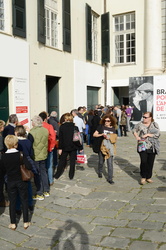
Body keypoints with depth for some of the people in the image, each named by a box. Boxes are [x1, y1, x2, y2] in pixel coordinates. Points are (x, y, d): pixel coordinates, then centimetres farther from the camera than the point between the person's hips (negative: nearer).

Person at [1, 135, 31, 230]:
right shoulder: (20, 154, -16)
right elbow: (29, 166, -20)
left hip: (10, 182, 2)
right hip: (22, 181, -2)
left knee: (12, 202, 13)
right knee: (24, 201, 12)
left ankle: (13, 223, 20)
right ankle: (26, 222, 19)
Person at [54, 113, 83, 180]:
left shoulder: (62, 127, -8)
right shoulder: (75, 127, -7)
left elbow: (60, 138, -7)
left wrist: (60, 148, -3)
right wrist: (80, 147, 2)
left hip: (64, 147, 0)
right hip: (73, 147, 0)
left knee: (62, 161, 14)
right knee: (72, 161, 11)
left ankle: (57, 175, 22)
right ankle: (71, 176, 17)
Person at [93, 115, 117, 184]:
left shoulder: (113, 129, 5)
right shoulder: (101, 126, -2)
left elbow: (115, 138, 9)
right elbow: (94, 134, -1)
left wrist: (109, 138, -10)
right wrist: (101, 134, -16)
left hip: (110, 148, 1)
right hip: (102, 147, 0)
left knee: (110, 163, -4)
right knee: (101, 161, 15)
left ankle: (110, 178, 4)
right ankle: (100, 172, 44)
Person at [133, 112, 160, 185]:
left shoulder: (155, 125, 2)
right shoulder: (140, 124, 4)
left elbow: (157, 135, -7)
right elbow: (134, 130, 18)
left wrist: (148, 134, -16)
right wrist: (137, 136, 0)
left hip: (152, 147, 1)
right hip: (142, 146, -1)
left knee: (150, 163, 6)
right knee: (143, 162, -9)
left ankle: (148, 177, 21)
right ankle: (143, 177, 7)